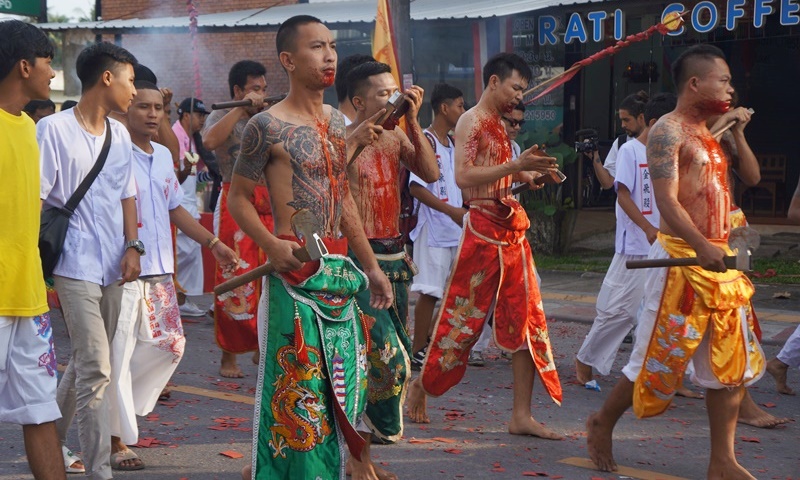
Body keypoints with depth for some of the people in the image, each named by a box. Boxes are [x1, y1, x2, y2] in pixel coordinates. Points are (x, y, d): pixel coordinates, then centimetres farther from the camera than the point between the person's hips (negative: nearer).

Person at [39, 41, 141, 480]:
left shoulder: (120, 135, 12)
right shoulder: (54, 129, -8)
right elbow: (35, 198, -9)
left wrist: (132, 246, 4)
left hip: (113, 265, 7)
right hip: (75, 265, -7)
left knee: (86, 360, 14)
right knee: (96, 367, -11)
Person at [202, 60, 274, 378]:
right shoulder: (222, 117, 1)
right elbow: (209, 141, -22)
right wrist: (241, 108, -19)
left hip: (270, 206, 5)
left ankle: (263, 348, 16)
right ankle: (229, 356, 0)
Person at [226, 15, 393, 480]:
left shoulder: (337, 122, 12)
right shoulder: (268, 126, -9)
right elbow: (238, 197, -5)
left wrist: (371, 265, 18)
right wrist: (272, 245, -21)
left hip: (339, 270, 7)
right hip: (295, 271, -7)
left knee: (341, 384, 10)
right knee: (295, 386, -4)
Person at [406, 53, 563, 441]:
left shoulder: (498, 125, 17)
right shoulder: (471, 121, -8)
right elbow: (464, 177, -20)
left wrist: (529, 174, 8)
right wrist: (516, 165, -24)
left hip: (511, 229, 8)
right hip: (483, 227, -8)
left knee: (526, 320, 3)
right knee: (463, 317, 0)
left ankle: (522, 415, 4)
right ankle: (422, 385, 21)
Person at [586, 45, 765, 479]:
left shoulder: (710, 132, 17)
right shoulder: (669, 130, -10)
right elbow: (666, 200, -24)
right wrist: (701, 247, -34)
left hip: (718, 259, 8)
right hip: (681, 258, -8)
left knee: (731, 362, 4)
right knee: (660, 357, 1)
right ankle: (603, 423, 24)